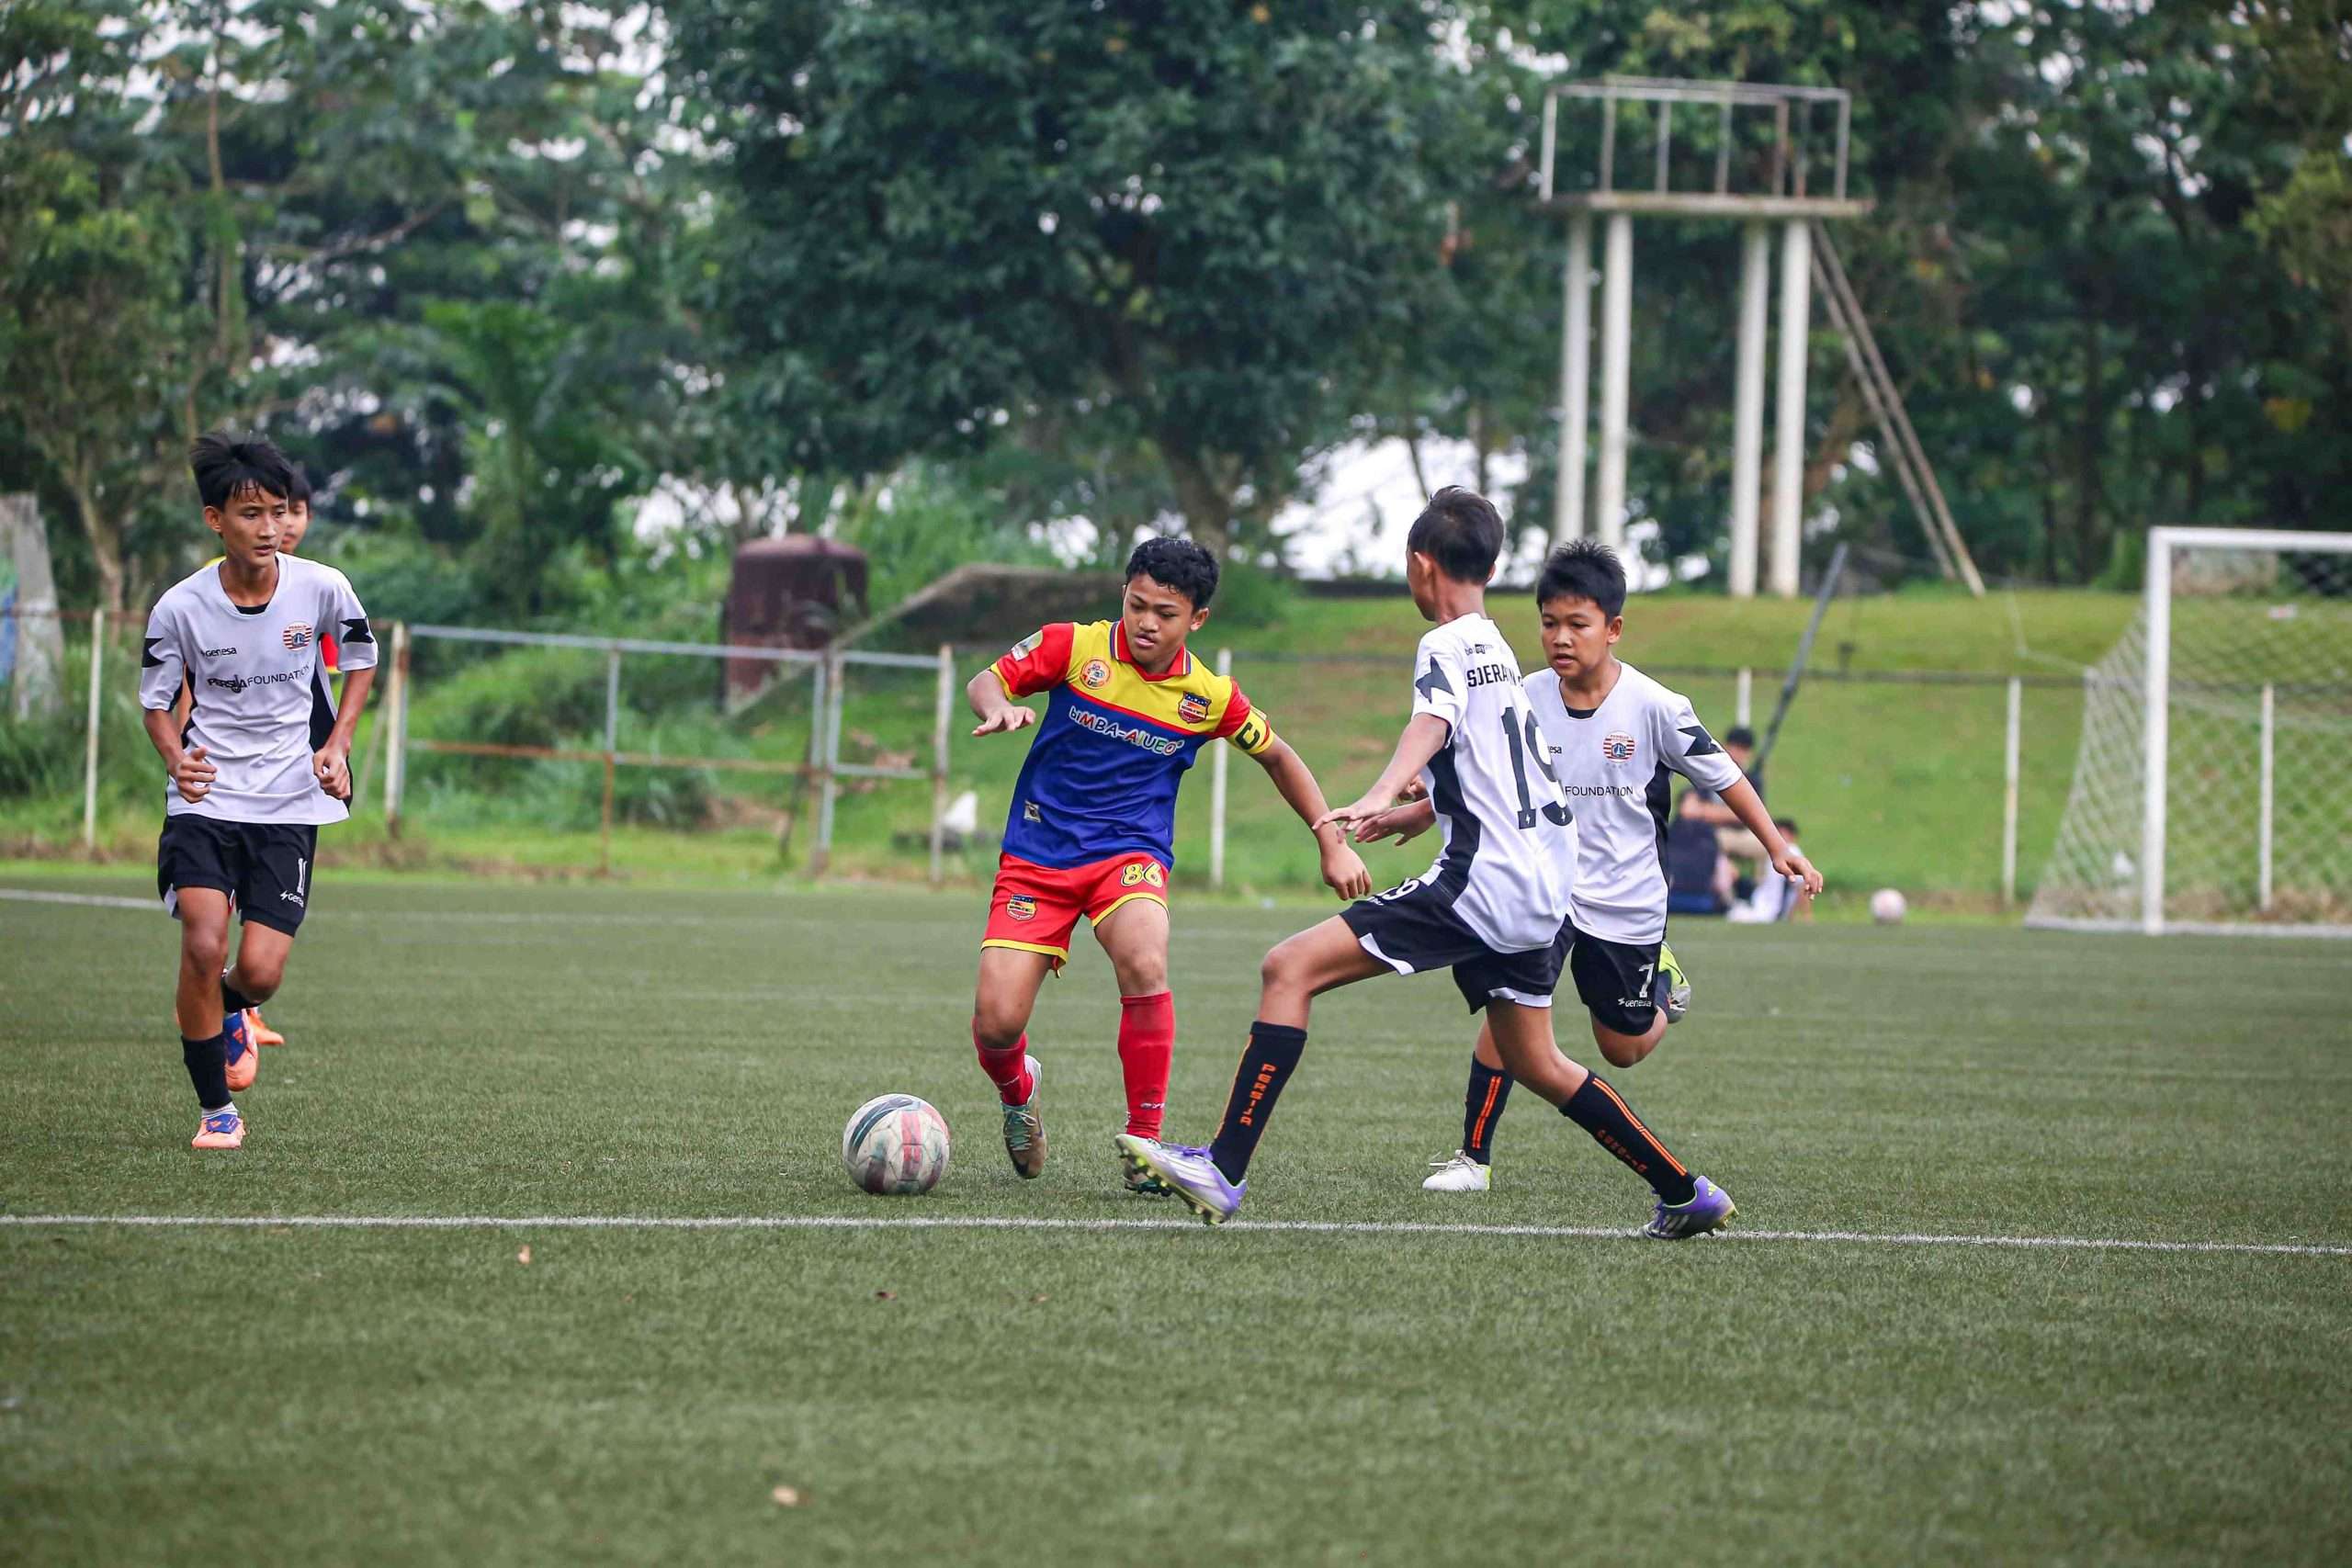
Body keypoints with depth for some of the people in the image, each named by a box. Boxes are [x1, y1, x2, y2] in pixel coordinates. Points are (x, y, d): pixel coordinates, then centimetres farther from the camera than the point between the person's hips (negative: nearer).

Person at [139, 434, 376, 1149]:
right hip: (204, 798, -1)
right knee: (202, 947, -20)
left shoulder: (322, 589, -8)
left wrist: (337, 742, -2)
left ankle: (229, 1010, 32)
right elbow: (156, 702, 5)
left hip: (289, 802, 1)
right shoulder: (180, 607, -11)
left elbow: (361, 661, 11)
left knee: (260, 973, -8)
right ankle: (215, 1109, -1)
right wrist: (176, 758, -14)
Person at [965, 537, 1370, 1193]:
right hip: (1037, 854, 0)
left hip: (1130, 854, 0)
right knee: (996, 1025, -13)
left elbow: (1276, 755, 14)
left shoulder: (1209, 695, -3)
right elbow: (986, 681, 2)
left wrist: (1332, 840, 10)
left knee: (1144, 966, -34)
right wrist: (998, 709, -22)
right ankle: (1017, 1094, 28)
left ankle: (1145, 1144, -17)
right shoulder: (1074, 647, -8)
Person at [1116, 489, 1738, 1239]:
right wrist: (1418, 809, 57)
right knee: (1534, 1064, 24)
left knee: (1290, 968, -13)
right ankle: (1689, 1196, 29)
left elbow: (1431, 723, -29)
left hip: (1479, 884, -9)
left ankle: (1224, 1170, -22)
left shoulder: (1446, 648, -6)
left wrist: (1378, 797, -47)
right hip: (1543, 893, 9)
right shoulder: (1499, 649, 22)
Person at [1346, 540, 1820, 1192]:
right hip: (1545, 886, 1)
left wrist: (1777, 846, -5)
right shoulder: (1530, 698, -8)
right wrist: (1420, 812, 2)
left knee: (1623, 1049, 12)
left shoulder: (1653, 706, -16)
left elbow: (1722, 774, -3)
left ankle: (1662, 980, 47)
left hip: (1628, 900, -1)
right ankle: (1473, 1156, -13)